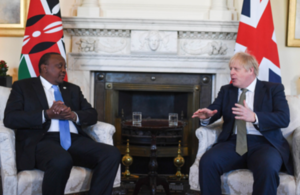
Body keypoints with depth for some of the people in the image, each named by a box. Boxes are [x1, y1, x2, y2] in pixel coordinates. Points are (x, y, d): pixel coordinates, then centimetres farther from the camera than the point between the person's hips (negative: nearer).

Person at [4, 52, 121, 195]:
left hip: (74, 140, 5)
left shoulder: (73, 89, 28)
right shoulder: (23, 87, 14)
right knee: (61, 160, -39)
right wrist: (47, 114, -12)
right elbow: (9, 118, -1)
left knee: (112, 154, -23)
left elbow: (92, 115, 17)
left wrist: (73, 115, -6)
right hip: (42, 140, -5)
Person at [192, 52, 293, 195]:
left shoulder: (273, 89, 9)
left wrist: (254, 117, -23)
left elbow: (284, 118, -6)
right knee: (207, 162, -27)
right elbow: (214, 110, 10)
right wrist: (206, 116, -16)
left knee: (268, 168, -36)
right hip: (233, 143, 3)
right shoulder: (226, 91, 21)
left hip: (264, 143, -3)